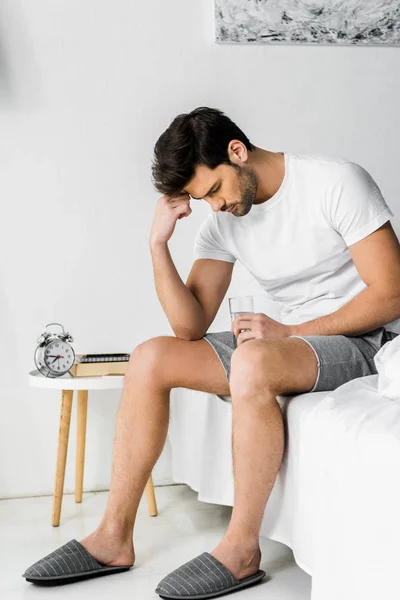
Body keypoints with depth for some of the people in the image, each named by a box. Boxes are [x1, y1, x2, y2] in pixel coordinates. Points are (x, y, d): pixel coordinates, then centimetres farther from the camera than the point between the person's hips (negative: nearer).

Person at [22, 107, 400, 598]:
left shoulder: (337, 182, -13)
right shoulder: (224, 221, 4)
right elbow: (190, 327, -1)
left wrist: (289, 331, -19)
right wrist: (158, 242, -12)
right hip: (288, 340, 7)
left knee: (252, 361, -37)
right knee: (151, 358, -8)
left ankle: (241, 550, -21)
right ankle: (114, 538, -6)